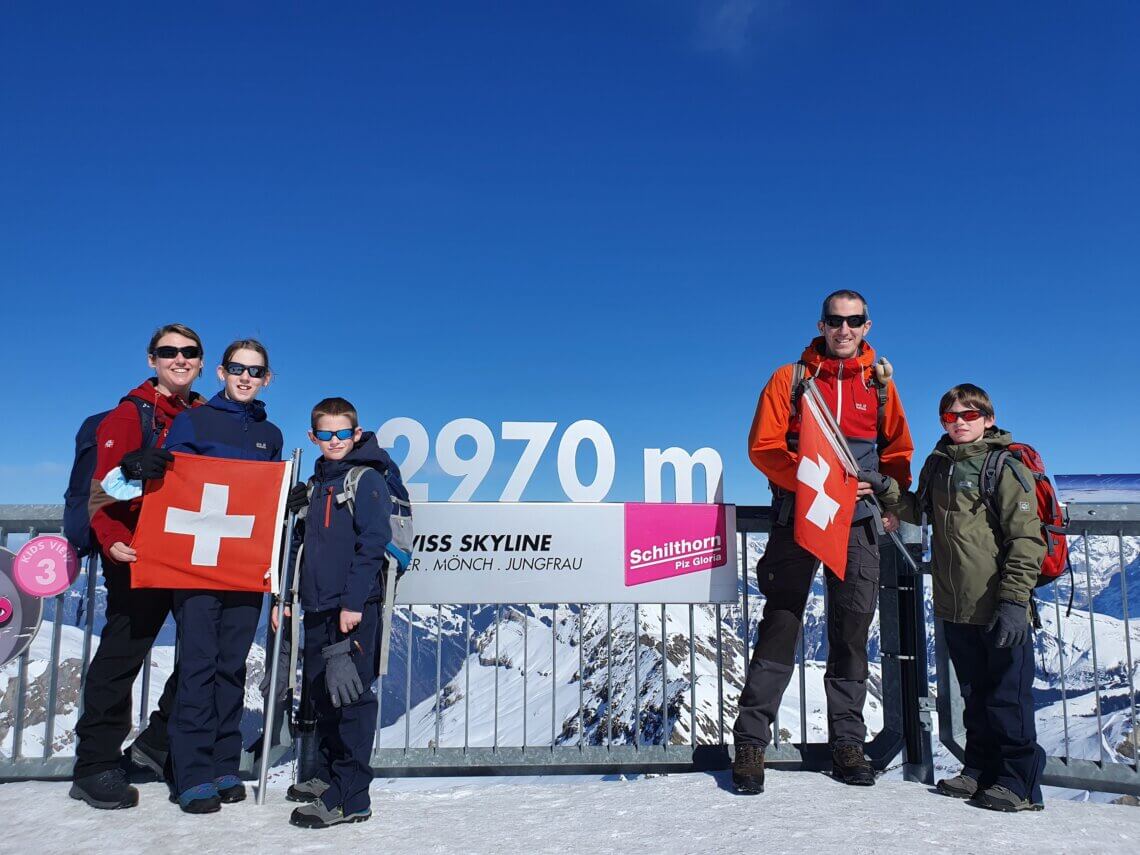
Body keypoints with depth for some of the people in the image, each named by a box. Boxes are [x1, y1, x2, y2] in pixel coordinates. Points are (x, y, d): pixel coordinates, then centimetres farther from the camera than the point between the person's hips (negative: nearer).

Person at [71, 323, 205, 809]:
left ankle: (159, 743, 25)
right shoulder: (131, 414, -3)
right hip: (139, 555, -6)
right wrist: (113, 541, -24)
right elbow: (105, 486, -10)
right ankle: (96, 768, 14)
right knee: (121, 655, 1)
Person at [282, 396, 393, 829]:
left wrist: (353, 602, -18)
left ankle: (350, 797, 2)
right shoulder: (315, 484, 18)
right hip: (317, 607, 8)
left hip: (354, 607, -8)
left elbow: (372, 544, -13)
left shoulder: (367, 479, -6)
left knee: (351, 697, -5)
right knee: (322, 693, 16)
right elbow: (299, 544, 22)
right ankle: (329, 775, 32)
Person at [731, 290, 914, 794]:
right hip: (797, 516, -3)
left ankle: (847, 743, 20)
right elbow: (763, 445, -4)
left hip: (857, 523, 3)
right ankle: (751, 741, 5)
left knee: (852, 632, 8)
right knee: (780, 626, -3)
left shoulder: (879, 383, 13)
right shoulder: (791, 378, 4)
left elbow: (897, 450, 19)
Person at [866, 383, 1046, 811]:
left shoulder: (1005, 466, -9)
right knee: (975, 694, 18)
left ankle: (1019, 783, 17)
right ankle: (980, 771, 31)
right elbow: (920, 511, 25)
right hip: (955, 607, 7)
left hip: (1000, 610, -6)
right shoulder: (937, 464, 10)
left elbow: (1026, 539, -13)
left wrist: (1014, 600, -19)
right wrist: (887, 490, 8)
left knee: (1008, 696, 4)